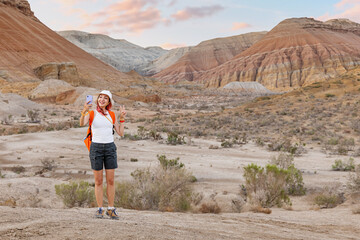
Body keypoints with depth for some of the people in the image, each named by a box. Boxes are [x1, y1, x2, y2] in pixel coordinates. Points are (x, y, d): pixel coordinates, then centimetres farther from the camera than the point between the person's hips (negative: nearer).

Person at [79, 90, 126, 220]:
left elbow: (120, 133, 7)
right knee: (98, 181, 2)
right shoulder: (92, 113, -2)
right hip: (96, 147, -3)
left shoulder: (111, 115, 9)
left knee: (111, 180, 2)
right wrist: (84, 111, -42)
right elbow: (82, 123, -24)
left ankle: (111, 209, 12)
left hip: (110, 148, 3)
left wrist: (122, 118, 0)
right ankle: (100, 209, 12)